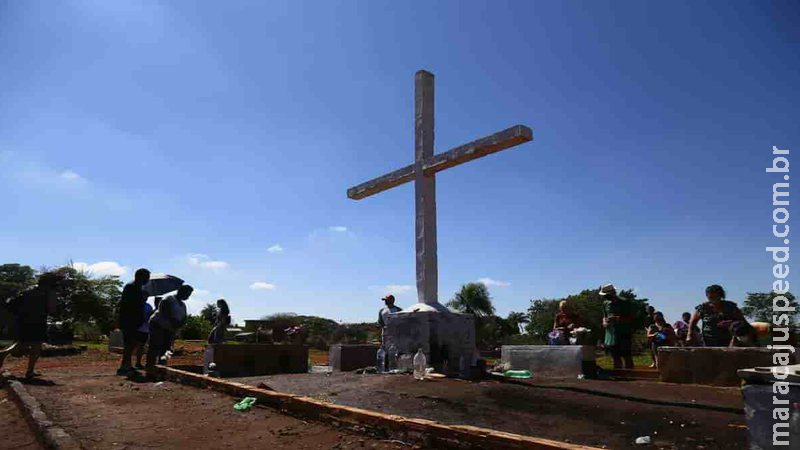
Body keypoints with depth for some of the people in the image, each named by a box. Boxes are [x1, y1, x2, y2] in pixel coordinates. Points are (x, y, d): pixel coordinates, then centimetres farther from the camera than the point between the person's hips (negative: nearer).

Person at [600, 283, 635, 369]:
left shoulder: (625, 303, -8)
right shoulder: (605, 303, 9)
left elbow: (631, 318, -9)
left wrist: (617, 318, -21)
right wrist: (604, 322, -3)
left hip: (624, 335, -5)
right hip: (611, 335, 5)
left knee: (627, 357, -3)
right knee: (616, 358, 11)